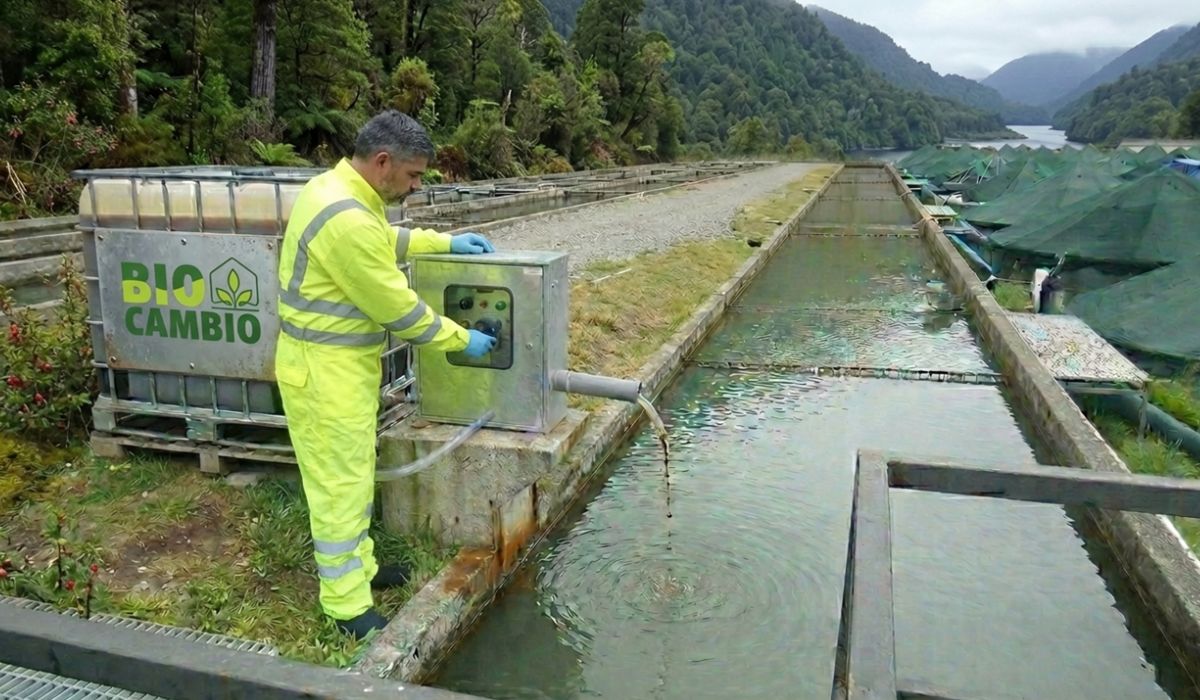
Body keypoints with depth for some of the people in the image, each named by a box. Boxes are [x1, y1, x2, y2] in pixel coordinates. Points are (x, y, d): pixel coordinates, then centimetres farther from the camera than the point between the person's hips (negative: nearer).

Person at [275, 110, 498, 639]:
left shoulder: (336, 186, 4)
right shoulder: (348, 221, -28)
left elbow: (386, 241, 24)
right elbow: (398, 307, -21)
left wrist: (445, 242, 18)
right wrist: (462, 340, -9)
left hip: (342, 362, 10)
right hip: (325, 371, -10)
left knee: (354, 474, 21)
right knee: (338, 484, 1)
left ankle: (359, 566, 37)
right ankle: (348, 605, 15)